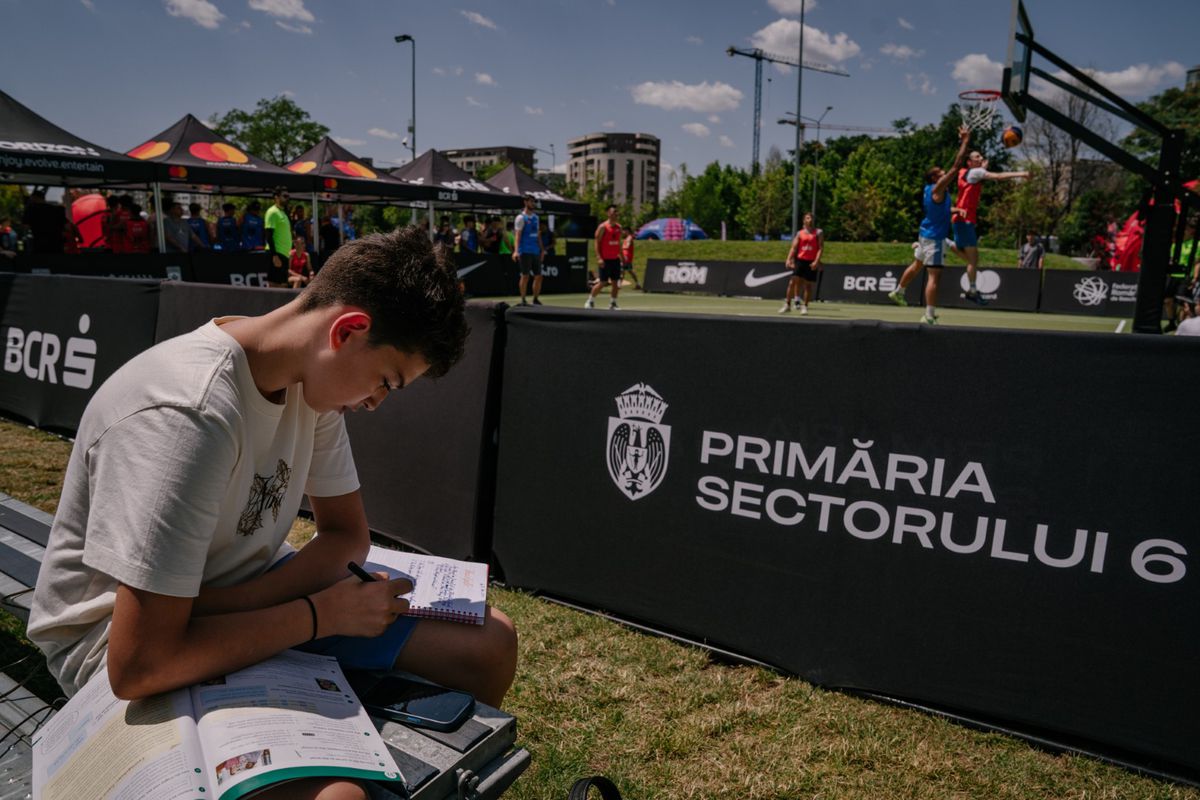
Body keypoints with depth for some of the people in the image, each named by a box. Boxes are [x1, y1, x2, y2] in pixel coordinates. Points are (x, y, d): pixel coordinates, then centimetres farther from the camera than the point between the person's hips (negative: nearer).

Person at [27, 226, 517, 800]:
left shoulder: (312, 374, -5)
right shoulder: (186, 415, -31)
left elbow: (347, 534, 4)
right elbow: (139, 665, -29)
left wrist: (235, 601, -14)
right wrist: (322, 614, -21)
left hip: (249, 594, 8)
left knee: (489, 643, -4)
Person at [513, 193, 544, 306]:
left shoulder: (535, 217, 15)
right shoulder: (521, 217, -5)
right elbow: (518, 235, -13)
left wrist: (542, 250, 17)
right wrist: (516, 251, -22)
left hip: (536, 251, 7)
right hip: (525, 251, -7)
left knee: (538, 276, 5)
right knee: (525, 276, -5)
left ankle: (536, 299, 14)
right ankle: (523, 300, 3)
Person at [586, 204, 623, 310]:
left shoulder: (619, 227, 10)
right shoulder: (603, 227, -8)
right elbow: (597, 243, -10)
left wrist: (621, 256, 13)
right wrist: (599, 258, -18)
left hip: (615, 259, 6)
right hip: (605, 260, -6)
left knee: (615, 282, 4)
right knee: (602, 282, -5)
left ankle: (613, 303, 13)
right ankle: (590, 301, 11)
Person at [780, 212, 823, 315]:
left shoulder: (819, 232, 3)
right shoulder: (799, 233, 9)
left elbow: (821, 248, -3)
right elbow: (794, 247, 4)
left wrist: (816, 261, -15)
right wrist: (789, 259, -10)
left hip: (812, 262, -1)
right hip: (800, 260, 1)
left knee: (808, 284, 2)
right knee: (793, 281, -8)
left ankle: (804, 306, 11)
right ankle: (787, 305, -3)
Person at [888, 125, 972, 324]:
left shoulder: (934, 187, 5)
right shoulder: (937, 188, -19)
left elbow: (954, 167, 14)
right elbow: (956, 167, -24)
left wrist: (961, 143, 10)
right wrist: (966, 142, -18)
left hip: (927, 234, 10)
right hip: (934, 238, -10)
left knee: (917, 265, 27)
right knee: (934, 275, -12)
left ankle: (898, 293, 44)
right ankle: (929, 316, -15)